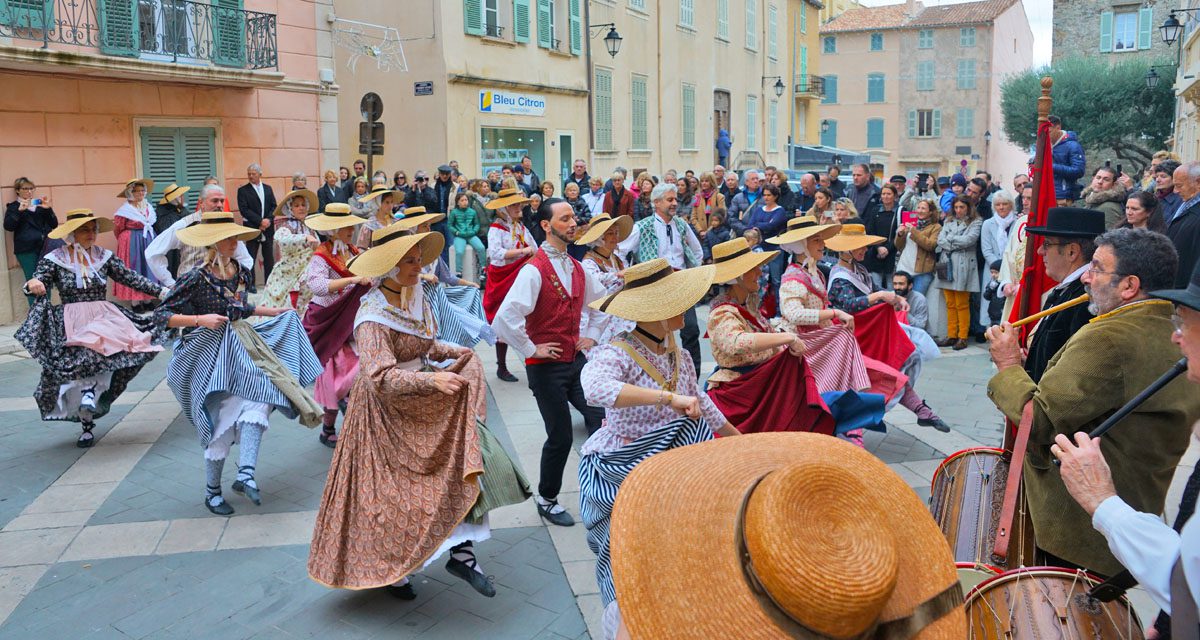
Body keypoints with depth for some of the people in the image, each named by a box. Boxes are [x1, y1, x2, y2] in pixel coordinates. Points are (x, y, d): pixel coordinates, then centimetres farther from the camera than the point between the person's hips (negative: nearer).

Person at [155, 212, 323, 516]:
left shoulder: (242, 273, 6)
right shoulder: (196, 279, -14)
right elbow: (161, 315, -12)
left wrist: (272, 312, 22)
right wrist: (201, 319, -21)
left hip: (240, 347, 6)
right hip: (210, 354, -6)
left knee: (258, 401, -17)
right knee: (225, 419, -5)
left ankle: (245, 474, -15)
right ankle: (212, 492, 12)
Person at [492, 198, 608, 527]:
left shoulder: (577, 268, 6)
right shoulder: (534, 270, -18)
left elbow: (600, 301, 25)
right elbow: (505, 319, -28)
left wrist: (591, 335, 14)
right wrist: (531, 349, -18)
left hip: (577, 359, 6)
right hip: (547, 365, -6)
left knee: (601, 420, -1)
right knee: (560, 437, 2)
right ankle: (546, 500, 25)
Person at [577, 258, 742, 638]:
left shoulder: (676, 354, 2)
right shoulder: (617, 353, -20)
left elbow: (699, 402, 18)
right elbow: (595, 388, -42)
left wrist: (738, 436, 28)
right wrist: (670, 398, -41)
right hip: (618, 474, -6)